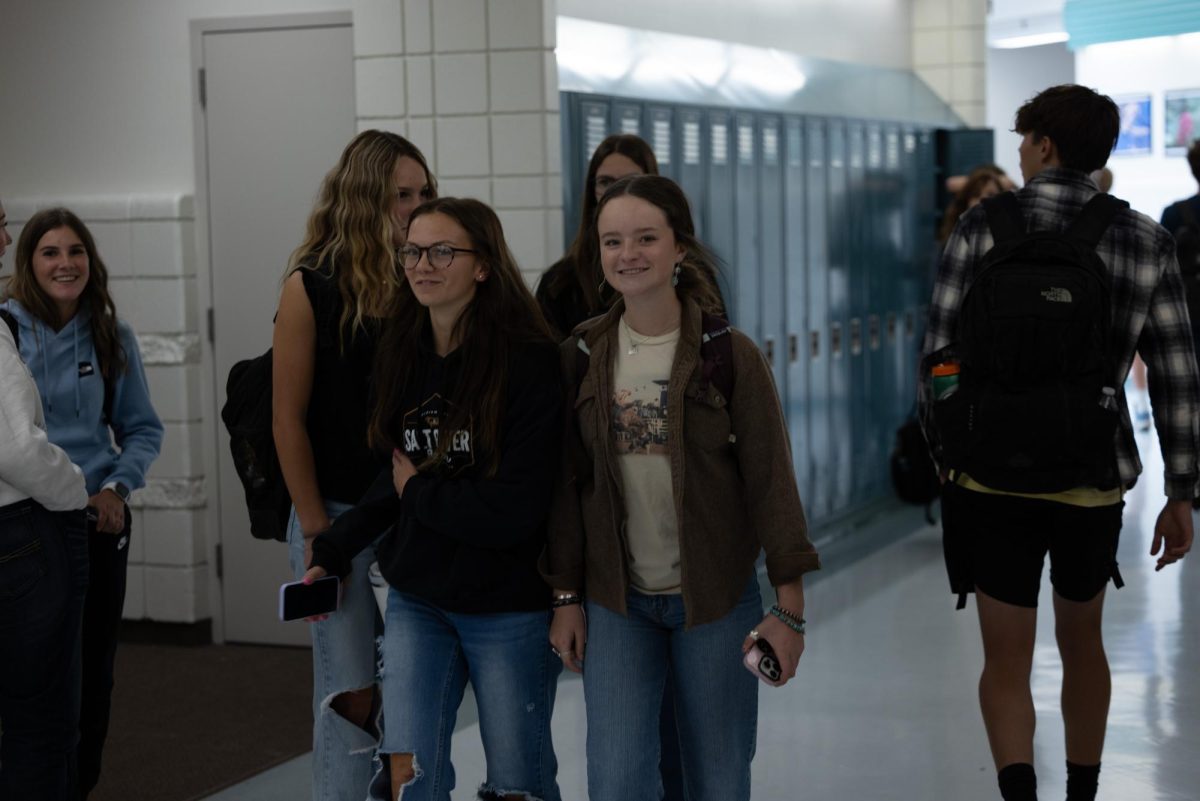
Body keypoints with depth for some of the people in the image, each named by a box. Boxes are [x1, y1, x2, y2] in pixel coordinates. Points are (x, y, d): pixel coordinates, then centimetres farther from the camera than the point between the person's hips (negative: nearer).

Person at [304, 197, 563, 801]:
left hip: (507, 608, -4)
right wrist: (332, 552, 5)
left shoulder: (529, 361, -16)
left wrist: (419, 491, -8)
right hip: (416, 599, 5)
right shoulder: (403, 353, 4)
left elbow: (514, 511, -20)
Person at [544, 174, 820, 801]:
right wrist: (565, 596, 4)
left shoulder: (731, 355, -8)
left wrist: (789, 608, -11)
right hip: (617, 605, 2)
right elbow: (568, 483, 5)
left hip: (717, 601, -1)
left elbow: (771, 479, -8)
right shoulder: (582, 355, 0)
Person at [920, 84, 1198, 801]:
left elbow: (940, 353, -4)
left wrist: (943, 450, 11)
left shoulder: (982, 227, -5)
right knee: (1083, 642, 22)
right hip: (1093, 481, 2)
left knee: (1007, 659, 4)